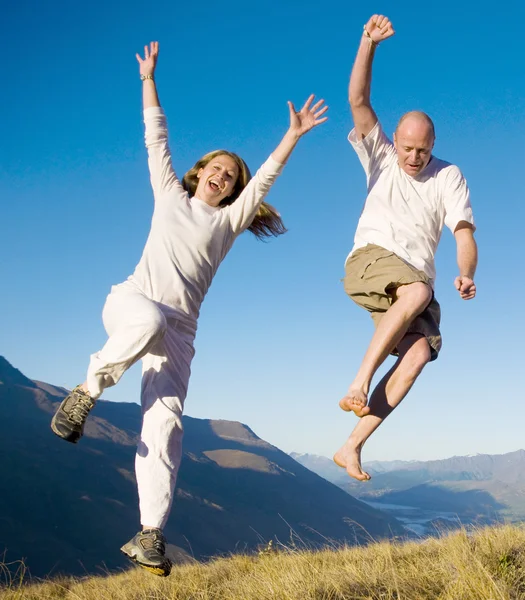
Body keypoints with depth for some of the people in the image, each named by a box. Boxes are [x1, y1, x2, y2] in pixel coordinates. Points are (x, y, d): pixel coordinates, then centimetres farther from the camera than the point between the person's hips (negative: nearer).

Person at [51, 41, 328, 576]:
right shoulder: (170, 195, 19)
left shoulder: (229, 220, 18)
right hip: (130, 300, -1)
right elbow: (156, 139, 16)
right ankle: (89, 390, -20)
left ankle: (149, 534, -14)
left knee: (165, 421, -14)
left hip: (178, 328, 1)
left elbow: (266, 177, 9)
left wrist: (294, 135, 0)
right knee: (149, 318, -41)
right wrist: (149, 79, 12)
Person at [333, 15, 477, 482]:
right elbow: (358, 101, -4)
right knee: (418, 291, -36)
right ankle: (359, 382, -34)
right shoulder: (382, 157, 9)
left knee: (419, 355, -23)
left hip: (415, 284, 2)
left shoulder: (448, 176, 6)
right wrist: (369, 43, -15)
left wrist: (467, 274, -26)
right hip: (369, 263, -2)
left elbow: (464, 232, -6)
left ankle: (351, 447, -21)